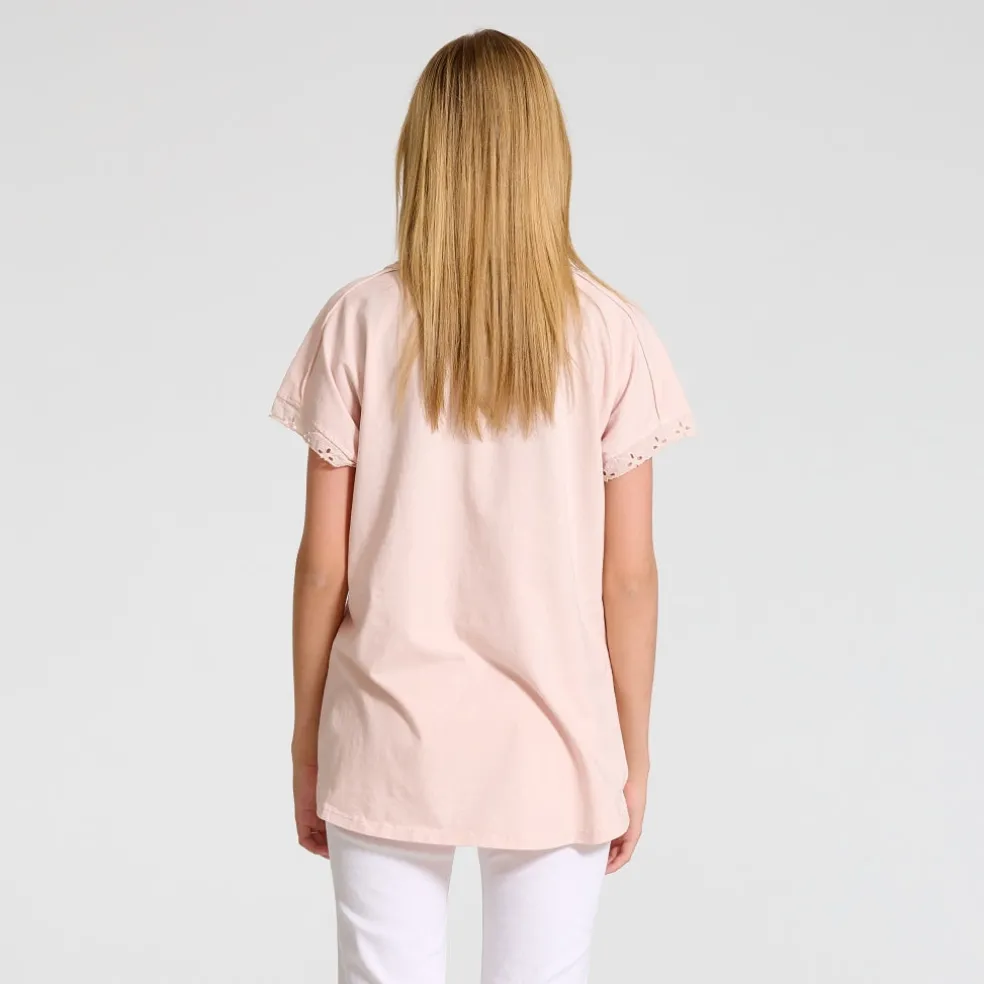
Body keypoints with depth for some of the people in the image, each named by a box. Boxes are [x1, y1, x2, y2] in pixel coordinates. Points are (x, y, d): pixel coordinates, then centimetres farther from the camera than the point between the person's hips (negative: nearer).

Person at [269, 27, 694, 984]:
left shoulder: (357, 325, -6)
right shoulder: (611, 334, -7)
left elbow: (323, 564, -4)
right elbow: (628, 576, -5)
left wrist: (306, 740, 8)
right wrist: (632, 755, 7)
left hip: (389, 740, 0)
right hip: (553, 744, 0)